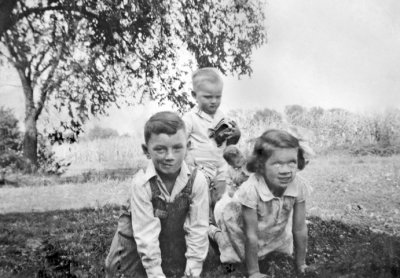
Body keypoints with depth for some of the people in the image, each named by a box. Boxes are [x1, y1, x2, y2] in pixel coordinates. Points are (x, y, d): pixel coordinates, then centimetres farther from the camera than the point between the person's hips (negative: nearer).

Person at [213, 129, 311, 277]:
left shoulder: (299, 186, -28)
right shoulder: (251, 189, -39)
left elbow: (300, 229, -16)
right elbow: (251, 236, -30)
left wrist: (300, 264, -8)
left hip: (276, 233, 2)